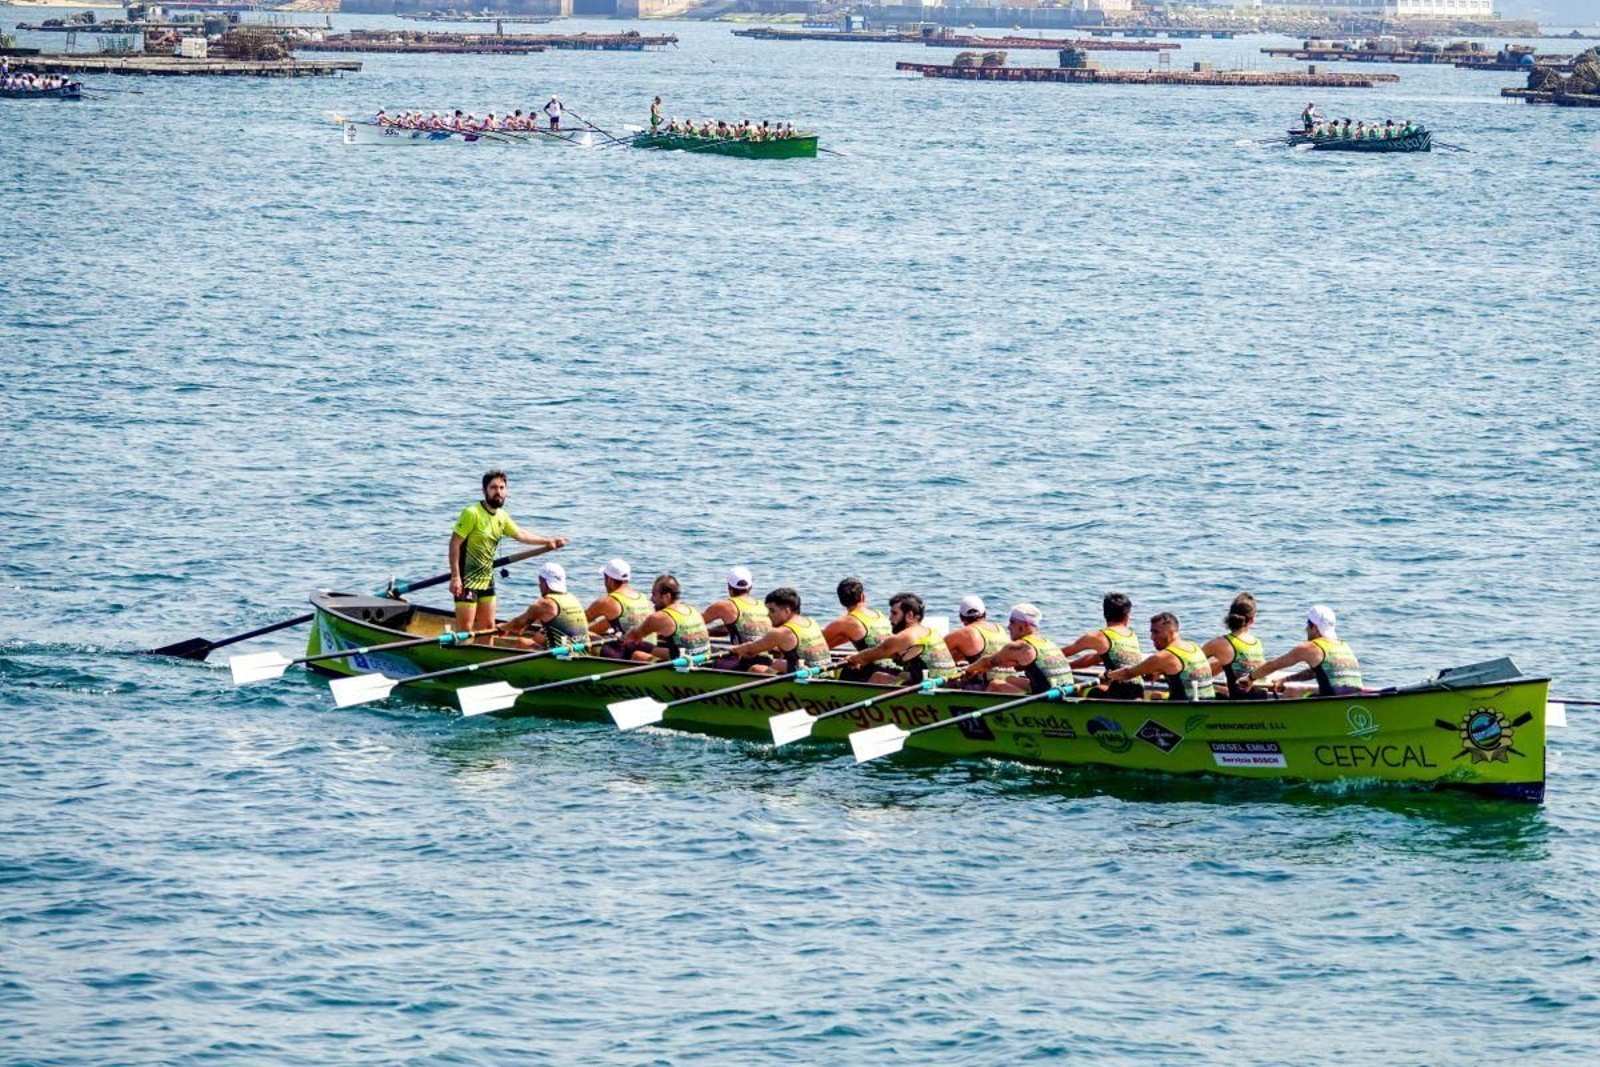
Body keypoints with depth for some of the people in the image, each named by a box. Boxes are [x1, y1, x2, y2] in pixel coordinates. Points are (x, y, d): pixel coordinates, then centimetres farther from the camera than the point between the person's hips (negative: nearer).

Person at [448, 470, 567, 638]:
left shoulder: (502, 516, 7)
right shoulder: (472, 513, -17)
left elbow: (520, 535, 24)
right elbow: (455, 543, -18)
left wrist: (548, 541, 24)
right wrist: (455, 577, -23)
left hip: (487, 579, 8)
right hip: (467, 580, -8)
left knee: (488, 627, 14)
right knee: (465, 629, -7)